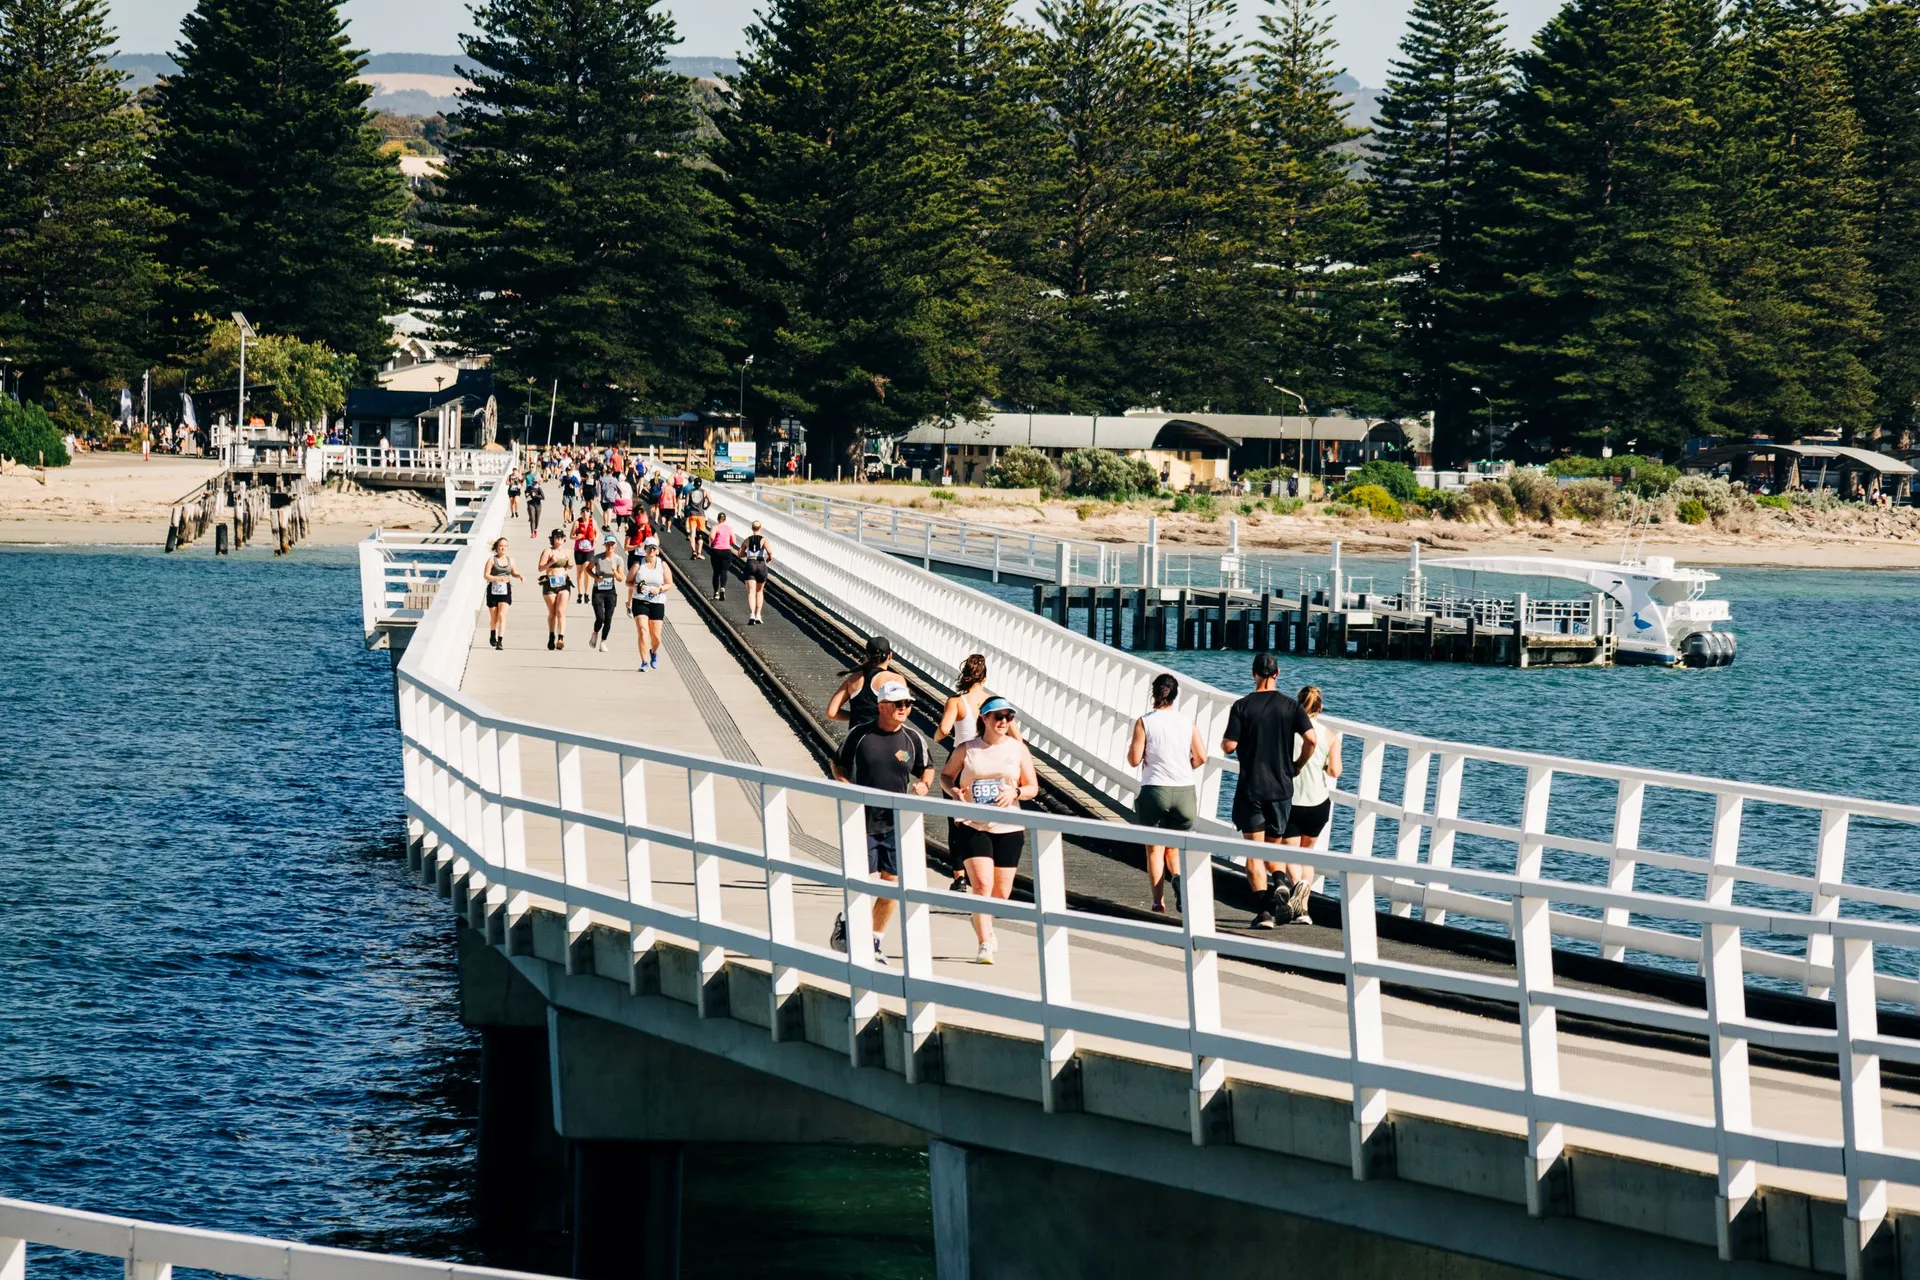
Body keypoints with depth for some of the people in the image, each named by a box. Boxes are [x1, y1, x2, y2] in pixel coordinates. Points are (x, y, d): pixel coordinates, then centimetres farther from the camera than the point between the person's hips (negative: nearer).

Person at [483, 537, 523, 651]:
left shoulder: (510, 560, 9)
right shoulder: (492, 560, -3)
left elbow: (514, 573, 24)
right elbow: (486, 575, -8)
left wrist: (520, 576, 3)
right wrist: (498, 578, -22)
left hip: (505, 590, 1)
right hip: (493, 589, -1)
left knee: (502, 615, -14)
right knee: (494, 618, 9)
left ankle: (500, 641, -18)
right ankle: (492, 635, 38)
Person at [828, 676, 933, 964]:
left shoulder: (913, 738, 1)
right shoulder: (860, 735, -4)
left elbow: (927, 767, 17)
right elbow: (838, 763, 10)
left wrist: (924, 784, -4)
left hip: (897, 824, 3)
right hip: (863, 822, -3)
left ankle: (874, 942, 22)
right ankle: (844, 922, 22)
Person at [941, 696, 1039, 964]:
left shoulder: (1018, 749, 5)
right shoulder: (966, 750, 1)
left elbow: (1033, 787, 7)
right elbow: (946, 776, 13)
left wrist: (1015, 793, -14)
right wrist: (953, 791, -9)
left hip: (1008, 828, 2)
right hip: (972, 826, -2)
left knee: (1001, 892, 8)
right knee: (982, 884, -16)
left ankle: (983, 923, 39)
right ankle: (985, 945, -12)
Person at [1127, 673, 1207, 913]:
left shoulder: (1144, 722, -7)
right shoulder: (1187, 722, 1)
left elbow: (1134, 760, -8)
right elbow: (1201, 757, 1)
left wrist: (1130, 747, 13)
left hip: (1154, 790, -2)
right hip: (1184, 790, 2)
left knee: (1155, 848, 7)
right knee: (1173, 846, 16)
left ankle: (1158, 900, 2)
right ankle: (1178, 878, -14)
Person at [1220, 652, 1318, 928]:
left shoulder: (1242, 706, -6)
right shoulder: (1291, 706, -1)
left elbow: (1229, 746, -9)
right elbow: (1311, 739, -10)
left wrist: (1224, 741, 14)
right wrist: (1298, 765, 7)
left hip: (1250, 788, -2)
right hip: (1281, 788, 2)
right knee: (1273, 846, 15)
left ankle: (1263, 909, -9)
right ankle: (1283, 882, -15)